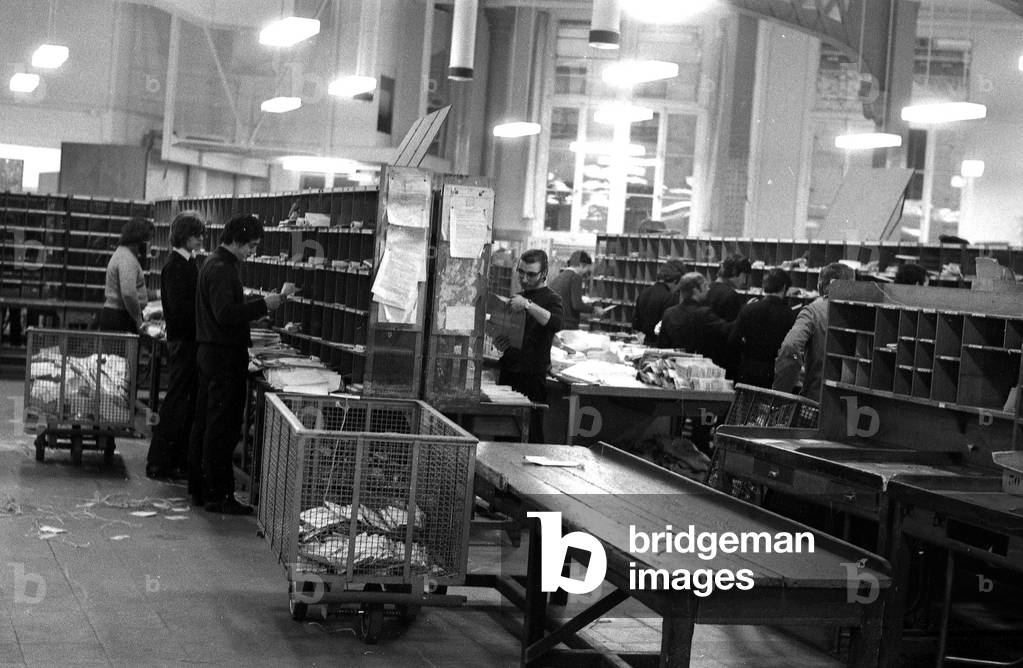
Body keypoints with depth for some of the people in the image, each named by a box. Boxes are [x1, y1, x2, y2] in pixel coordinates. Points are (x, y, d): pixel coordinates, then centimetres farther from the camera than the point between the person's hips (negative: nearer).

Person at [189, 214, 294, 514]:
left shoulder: (214, 263, 16)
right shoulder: (222, 269, -17)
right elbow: (226, 314, -25)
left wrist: (262, 304, 10)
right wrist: (263, 305, -20)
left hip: (210, 352, 11)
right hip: (224, 355, -11)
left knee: (204, 422, 14)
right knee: (223, 427, -6)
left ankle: (199, 489, 21)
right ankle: (218, 495, -3)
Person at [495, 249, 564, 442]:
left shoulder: (550, 299, -2)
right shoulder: (516, 297, 19)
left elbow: (556, 323, -24)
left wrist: (528, 305, -33)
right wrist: (498, 342, 3)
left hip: (533, 378, -6)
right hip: (508, 374, 6)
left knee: (531, 436, -9)